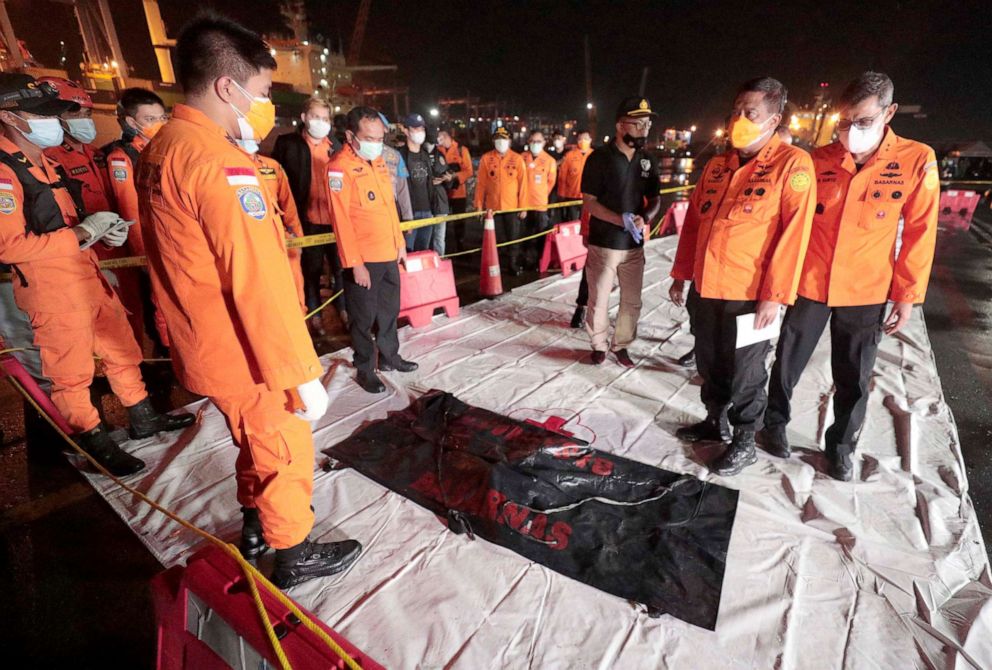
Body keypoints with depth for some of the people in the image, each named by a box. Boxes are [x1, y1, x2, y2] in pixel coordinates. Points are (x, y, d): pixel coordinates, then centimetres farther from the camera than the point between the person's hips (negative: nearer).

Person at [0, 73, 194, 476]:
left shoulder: (44, 163, 15)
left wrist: (102, 230, 5)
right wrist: (81, 233, -17)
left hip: (89, 277, 9)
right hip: (52, 291, -9)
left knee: (122, 349, 15)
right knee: (71, 371, 5)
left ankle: (143, 418, 30)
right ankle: (95, 442, 20)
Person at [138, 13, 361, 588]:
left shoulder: (159, 152, 8)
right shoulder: (218, 161, -22)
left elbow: (185, 261, 14)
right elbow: (259, 286, -26)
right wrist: (304, 374, -21)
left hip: (206, 347, 9)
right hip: (248, 356, -9)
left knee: (255, 442, 26)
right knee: (286, 453, 11)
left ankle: (257, 525, 47)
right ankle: (294, 555, 32)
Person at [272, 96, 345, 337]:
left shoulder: (335, 144, 11)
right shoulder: (287, 143, 1)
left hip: (335, 217, 3)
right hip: (307, 219, -2)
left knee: (341, 267, 8)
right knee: (312, 270, 7)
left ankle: (344, 310, 23)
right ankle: (315, 315, 20)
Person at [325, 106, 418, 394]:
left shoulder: (378, 160, 11)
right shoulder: (340, 167, -13)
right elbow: (341, 219, -17)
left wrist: (399, 241, 17)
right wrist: (354, 263, -18)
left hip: (389, 253, 8)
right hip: (363, 259, -7)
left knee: (390, 308, 17)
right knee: (365, 316, 4)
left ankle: (389, 356, 34)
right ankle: (365, 369, 19)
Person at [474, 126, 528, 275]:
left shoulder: (517, 159, 0)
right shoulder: (486, 158, 1)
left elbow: (522, 184, -1)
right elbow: (481, 184, 1)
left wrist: (523, 206, -4)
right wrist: (479, 205, -1)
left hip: (513, 207, 0)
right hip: (492, 206, 1)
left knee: (513, 238, 7)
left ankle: (513, 265, 21)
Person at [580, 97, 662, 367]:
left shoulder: (649, 161, 6)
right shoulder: (600, 158, -9)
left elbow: (655, 199, 11)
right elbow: (589, 202, -11)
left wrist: (645, 218, -12)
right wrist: (622, 220, -23)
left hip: (635, 245, 5)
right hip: (603, 244, -4)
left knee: (632, 302, 10)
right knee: (599, 301, 5)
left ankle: (621, 345, 29)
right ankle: (599, 345, 26)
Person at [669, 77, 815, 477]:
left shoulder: (792, 164, -7)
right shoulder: (716, 166, 11)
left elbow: (793, 234, -13)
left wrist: (774, 295, -17)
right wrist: (681, 274, 14)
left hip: (749, 294, -6)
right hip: (705, 288, 6)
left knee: (744, 372, 7)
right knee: (708, 363, 17)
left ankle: (744, 441, 26)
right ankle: (715, 421, 38)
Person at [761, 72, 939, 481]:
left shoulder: (917, 161, -5)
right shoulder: (819, 160, -2)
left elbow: (919, 233, -2)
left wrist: (907, 295, -3)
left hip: (865, 292, 0)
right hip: (809, 284, 1)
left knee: (854, 377, 11)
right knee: (788, 362, 11)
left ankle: (841, 445, 31)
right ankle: (775, 423, 32)